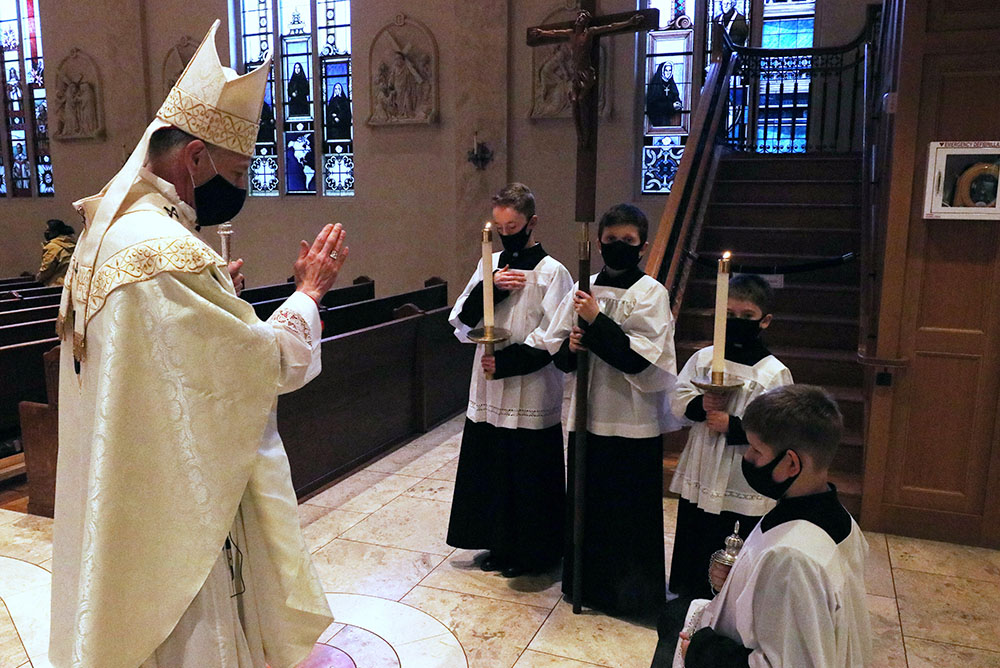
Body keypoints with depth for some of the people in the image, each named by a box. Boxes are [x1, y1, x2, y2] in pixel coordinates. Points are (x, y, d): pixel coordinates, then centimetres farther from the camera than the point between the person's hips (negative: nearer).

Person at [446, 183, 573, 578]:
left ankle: (530, 552, 25)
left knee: (528, 475, 5)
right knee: (489, 471, 14)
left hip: (530, 394, -6)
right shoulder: (491, 264, 8)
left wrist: (507, 361, -17)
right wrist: (490, 288, -12)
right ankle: (500, 545, 32)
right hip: (488, 392, 6)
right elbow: (461, 320, 3)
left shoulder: (551, 272, -9)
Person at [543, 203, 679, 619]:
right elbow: (556, 349, 10)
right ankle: (587, 581, 35)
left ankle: (632, 594, 24)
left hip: (633, 421, -4)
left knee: (631, 512, 5)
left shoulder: (650, 293, -7)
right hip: (586, 414, 5)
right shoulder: (584, 290, 7)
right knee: (586, 502, 16)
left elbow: (640, 357, -18)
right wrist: (570, 347, -12)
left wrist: (596, 321, -21)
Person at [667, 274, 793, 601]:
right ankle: (691, 602, 37)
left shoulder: (774, 372, -9)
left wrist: (733, 426, -22)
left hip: (744, 484, -4)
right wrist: (701, 405, -15)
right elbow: (678, 399, 4)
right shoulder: (703, 358, 2)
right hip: (701, 475, 4)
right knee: (694, 546, 18)